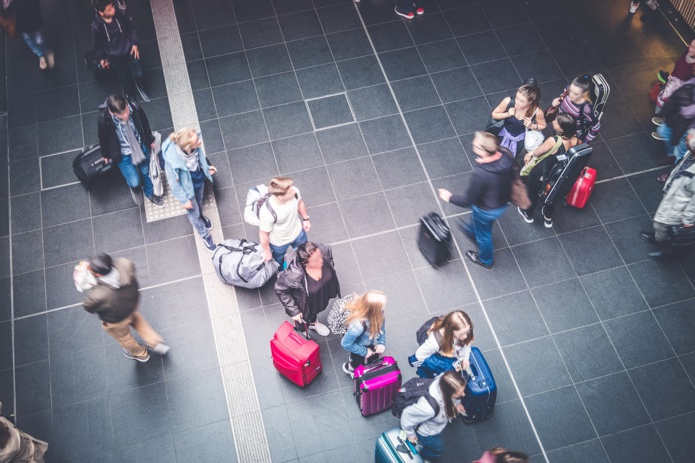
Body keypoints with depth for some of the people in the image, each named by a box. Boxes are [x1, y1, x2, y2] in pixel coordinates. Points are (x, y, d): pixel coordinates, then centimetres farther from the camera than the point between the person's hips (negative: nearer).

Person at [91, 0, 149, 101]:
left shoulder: (121, 13, -24)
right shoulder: (96, 26, -28)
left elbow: (132, 27, -4)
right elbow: (98, 44, -9)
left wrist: (134, 43, -6)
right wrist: (101, 58, 1)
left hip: (128, 49, 2)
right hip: (114, 56, -2)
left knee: (138, 73, 9)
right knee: (124, 79, 16)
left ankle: (139, 87, 47)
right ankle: (131, 97, 47)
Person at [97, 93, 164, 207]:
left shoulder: (134, 107, -29)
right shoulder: (104, 120, -36)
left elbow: (145, 123, -6)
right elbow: (103, 139, -13)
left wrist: (150, 140, 10)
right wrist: (106, 154, 6)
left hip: (141, 147, 3)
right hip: (123, 154, -3)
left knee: (146, 172, 24)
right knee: (134, 182, 1)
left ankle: (150, 194, 56)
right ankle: (134, 187, 43)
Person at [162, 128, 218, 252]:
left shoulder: (194, 146, -30)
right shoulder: (173, 161, -43)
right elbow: (174, 184, -25)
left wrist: (206, 167, 9)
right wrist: (184, 200, -13)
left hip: (199, 180, 5)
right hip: (188, 188, -4)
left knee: (199, 202, 35)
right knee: (194, 214, 24)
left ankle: (201, 215, 70)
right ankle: (205, 236, 51)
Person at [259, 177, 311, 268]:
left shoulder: (294, 192, -32)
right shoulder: (267, 212, -46)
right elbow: (263, 235, -26)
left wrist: (306, 219, 8)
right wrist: (267, 252, -10)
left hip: (298, 232, 4)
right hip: (279, 242, -4)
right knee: (279, 260, 31)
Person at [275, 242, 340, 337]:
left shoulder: (323, 251, -36)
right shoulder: (295, 274, -48)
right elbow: (280, 290, -28)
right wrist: (293, 311, -21)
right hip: (306, 304, -4)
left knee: (315, 311, 39)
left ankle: (313, 323, 76)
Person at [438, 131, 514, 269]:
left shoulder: (480, 174, -42)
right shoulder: (506, 158, -23)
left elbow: (468, 200, -29)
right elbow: (511, 177, -1)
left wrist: (449, 197, -12)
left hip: (487, 210, -6)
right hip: (503, 202, 6)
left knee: (483, 233, 26)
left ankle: (485, 260, 54)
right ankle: (471, 230, 72)